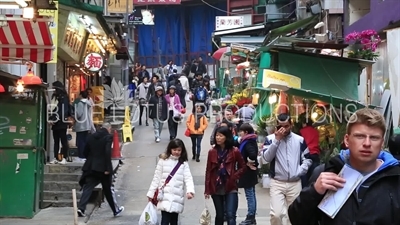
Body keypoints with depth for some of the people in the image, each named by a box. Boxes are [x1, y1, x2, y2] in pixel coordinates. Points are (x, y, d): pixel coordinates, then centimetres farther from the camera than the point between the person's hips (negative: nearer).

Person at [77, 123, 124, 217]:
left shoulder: (91, 137, 9)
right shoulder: (108, 137, -9)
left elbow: (85, 152, 11)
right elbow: (107, 153, -18)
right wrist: (108, 168, -16)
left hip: (91, 167, 4)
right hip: (103, 168, -4)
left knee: (87, 188, 2)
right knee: (108, 189, 9)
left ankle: (81, 208, -14)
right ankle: (115, 210, 22)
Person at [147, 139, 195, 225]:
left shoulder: (184, 163, 5)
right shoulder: (163, 160, 2)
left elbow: (188, 178, -6)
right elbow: (156, 178, 5)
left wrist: (190, 191, -24)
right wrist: (151, 193, 5)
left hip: (177, 198, 2)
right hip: (165, 197, -2)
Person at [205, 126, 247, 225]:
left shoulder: (234, 151, -5)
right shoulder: (212, 152, 1)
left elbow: (243, 167, 5)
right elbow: (208, 171, 2)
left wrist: (234, 177, -9)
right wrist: (207, 190, 0)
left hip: (230, 188, -2)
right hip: (216, 188, 3)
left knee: (230, 216, -10)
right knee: (219, 215, 13)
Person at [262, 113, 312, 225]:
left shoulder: (299, 139, 5)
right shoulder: (270, 138, 0)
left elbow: (307, 160, 10)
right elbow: (267, 158, -12)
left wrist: (299, 172, -6)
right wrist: (277, 140, -15)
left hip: (295, 183, 2)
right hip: (277, 183, -2)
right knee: (276, 214, -16)